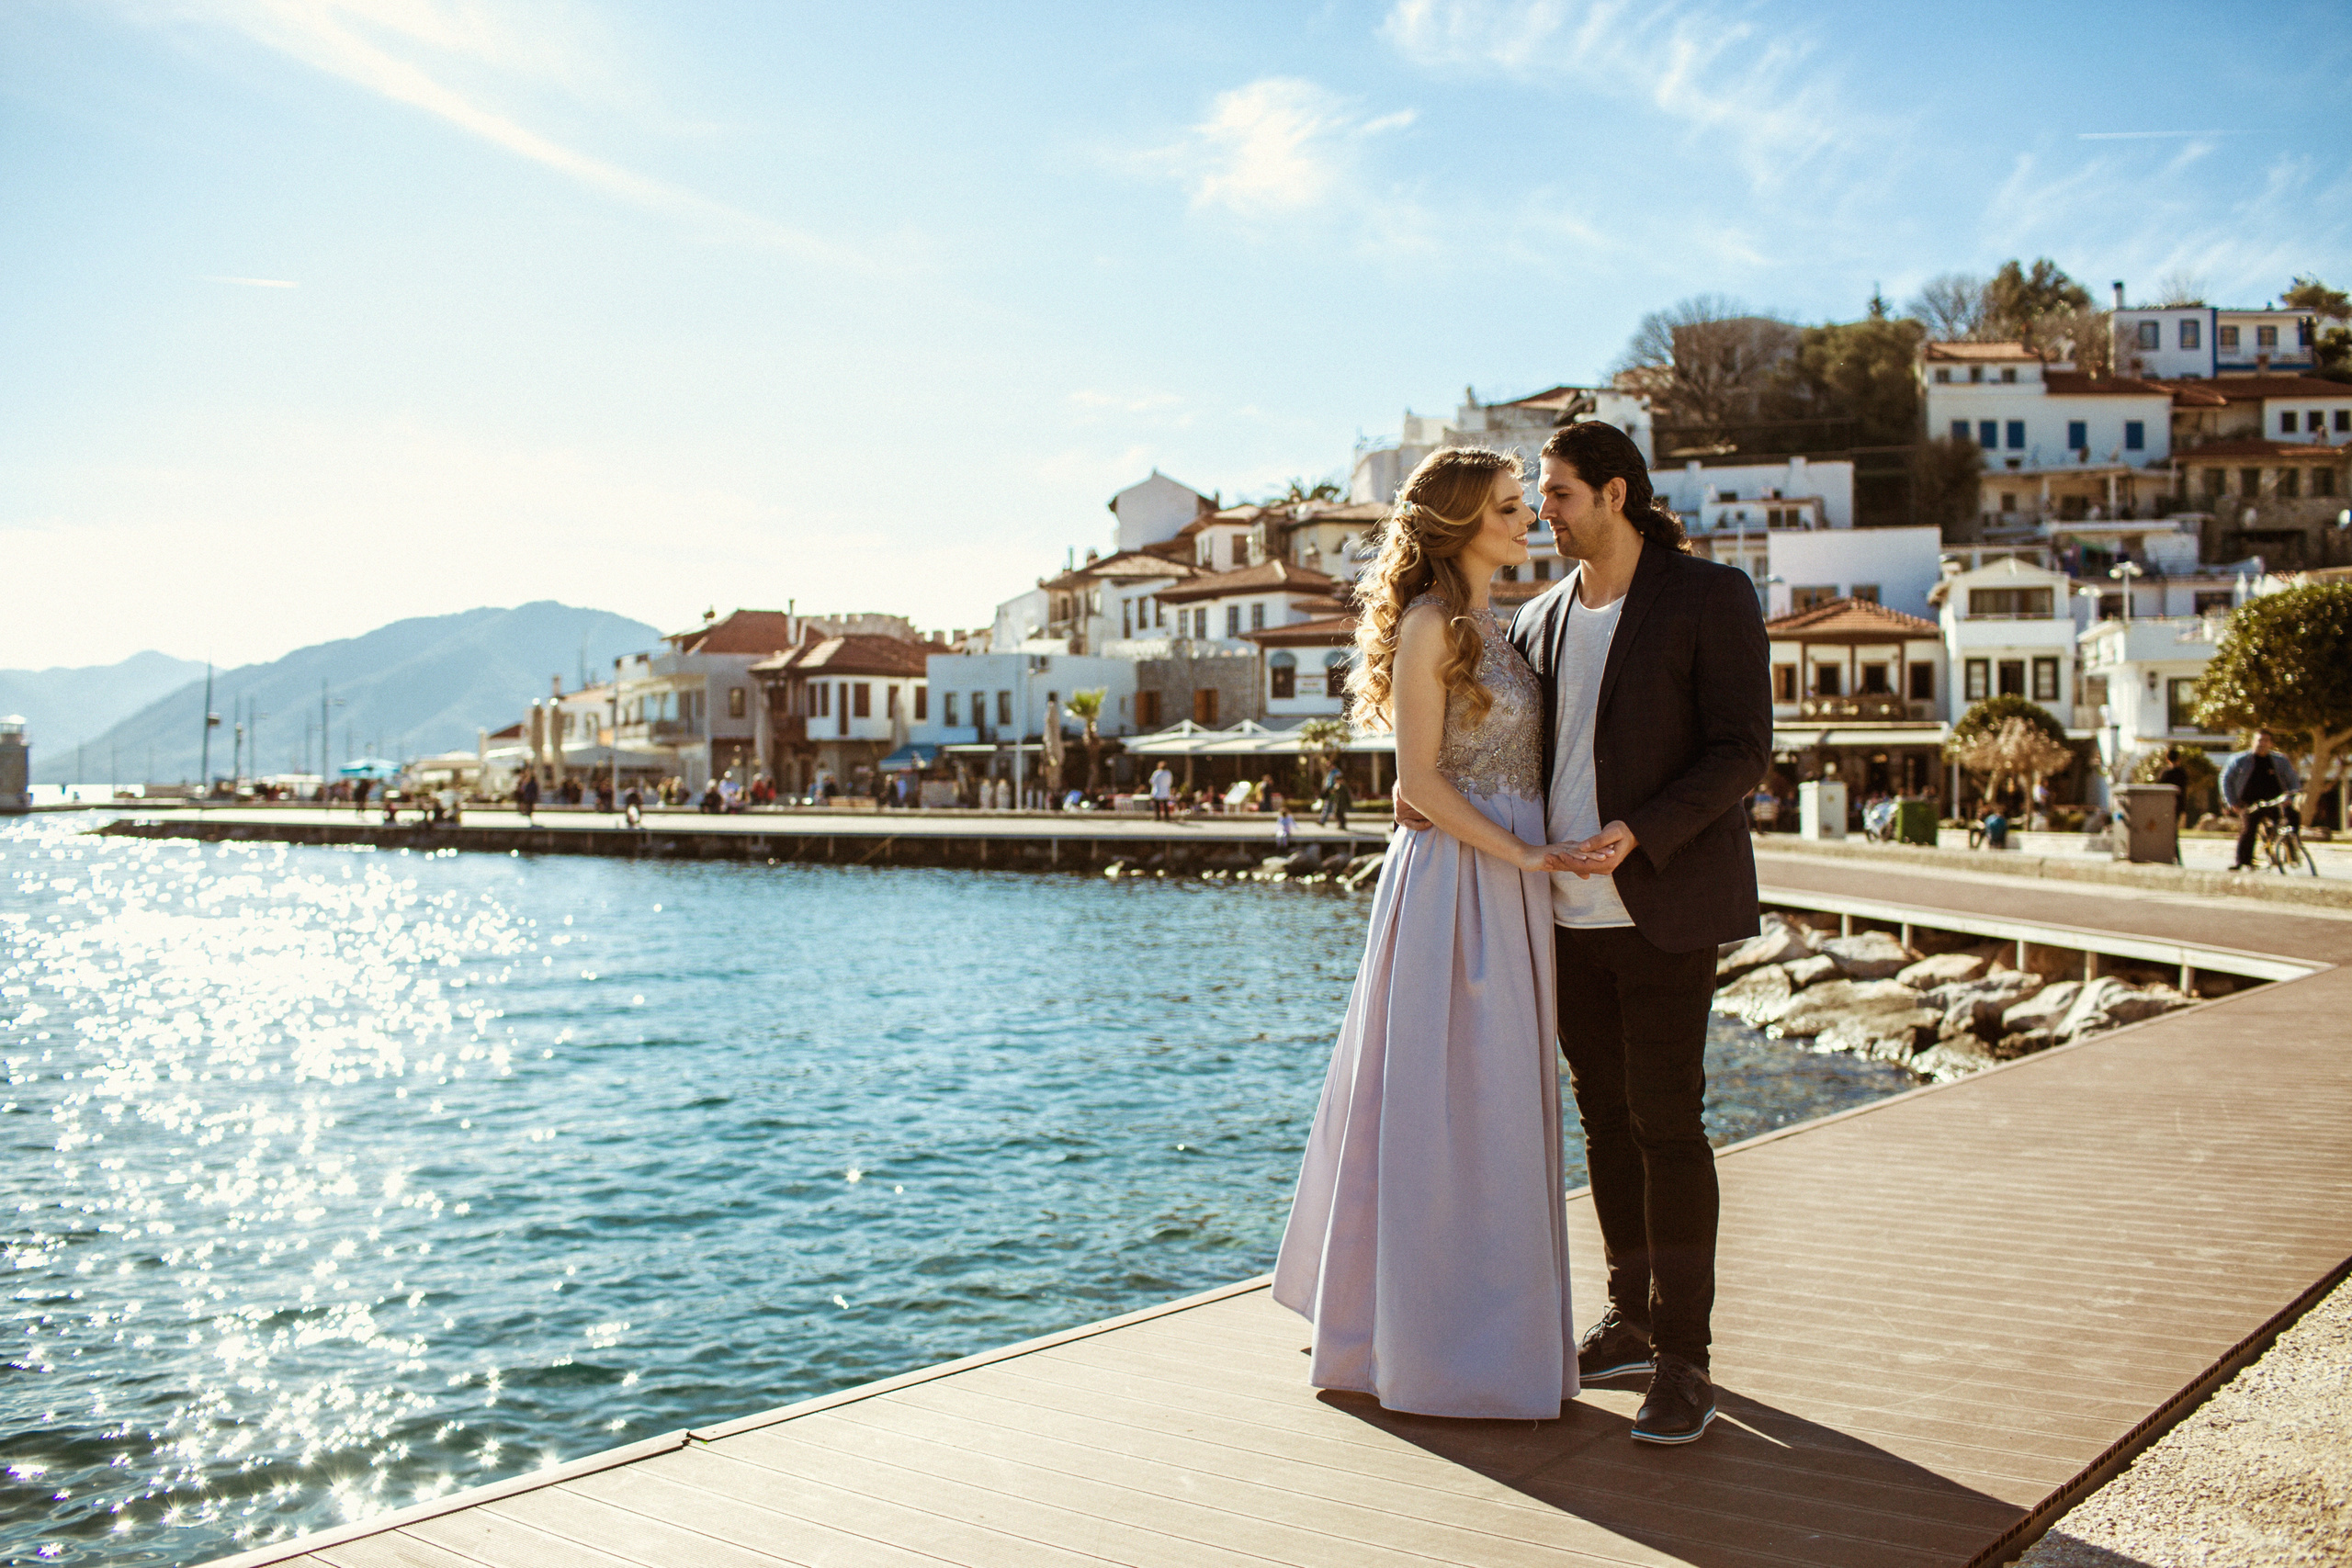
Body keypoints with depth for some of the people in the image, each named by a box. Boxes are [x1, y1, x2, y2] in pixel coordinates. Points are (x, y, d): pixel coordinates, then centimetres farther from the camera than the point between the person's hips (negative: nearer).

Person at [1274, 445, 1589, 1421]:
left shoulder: (1490, 626, 17)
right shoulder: (1431, 622, -11)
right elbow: (1420, 775, -16)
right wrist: (1519, 853, -16)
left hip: (1509, 889, 9)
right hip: (1456, 883, -9)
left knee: (1498, 1108, 14)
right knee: (1450, 1109, -3)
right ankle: (1442, 1350, 7)